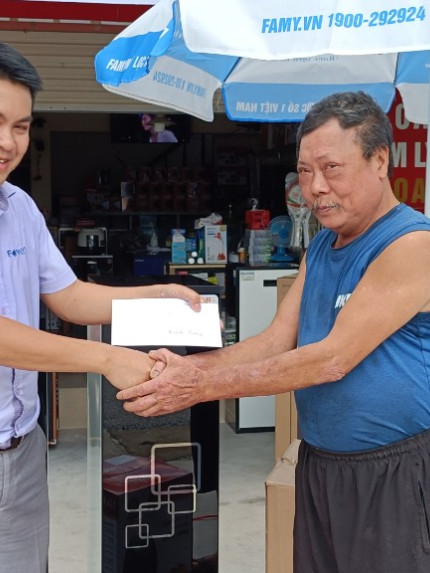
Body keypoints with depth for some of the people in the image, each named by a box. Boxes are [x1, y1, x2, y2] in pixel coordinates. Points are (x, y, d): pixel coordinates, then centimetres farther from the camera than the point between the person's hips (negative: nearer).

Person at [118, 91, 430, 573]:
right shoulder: (319, 247, 10)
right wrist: (186, 367, -13)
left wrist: (203, 386, -22)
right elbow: (276, 341, 3)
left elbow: (332, 359, -23)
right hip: (318, 462, 7)